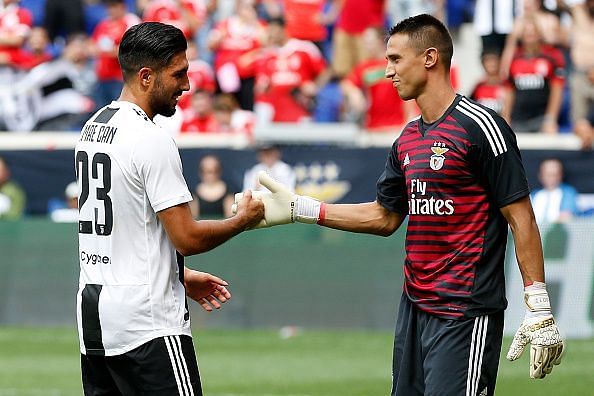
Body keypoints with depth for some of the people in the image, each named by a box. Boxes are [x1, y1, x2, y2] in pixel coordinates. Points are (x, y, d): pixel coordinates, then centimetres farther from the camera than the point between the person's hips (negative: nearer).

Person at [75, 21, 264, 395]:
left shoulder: (92, 128, 13)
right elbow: (186, 237, -16)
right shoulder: (151, 140, -15)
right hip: (147, 323, -9)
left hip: (92, 315, 9)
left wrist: (181, 276, 24)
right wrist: (244, 219, 0)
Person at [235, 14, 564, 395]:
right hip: (415, 307, 8)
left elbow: (521, 218, -12)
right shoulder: (408, 138, 14)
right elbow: (385, 217, 23)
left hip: (468, 316, -8)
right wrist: (299, 209, 19)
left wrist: (540, 310, -16)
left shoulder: (480, 126, -11)